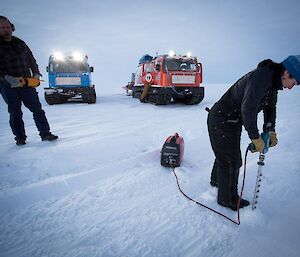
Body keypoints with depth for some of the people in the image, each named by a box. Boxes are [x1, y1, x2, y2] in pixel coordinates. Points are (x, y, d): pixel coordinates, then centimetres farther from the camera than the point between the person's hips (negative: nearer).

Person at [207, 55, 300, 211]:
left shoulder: (273, 81, 4)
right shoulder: (261, 77, -27)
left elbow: (270, 107, 14)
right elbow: (248, 109, -33)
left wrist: (270, 131, 2)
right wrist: (255, 138, -24)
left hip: (233, 121, 10)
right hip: (221, 121, -9)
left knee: (225, 154, 25)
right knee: (232, 160, 0)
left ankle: (216, 180, 50)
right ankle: (227, 199, 19)